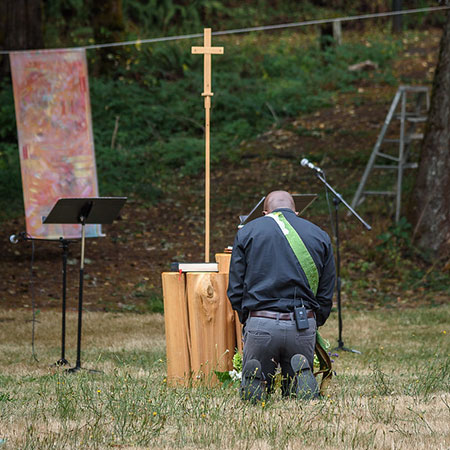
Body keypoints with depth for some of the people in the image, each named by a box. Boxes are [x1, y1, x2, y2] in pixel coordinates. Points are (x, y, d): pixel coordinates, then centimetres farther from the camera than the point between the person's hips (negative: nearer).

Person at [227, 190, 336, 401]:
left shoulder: (247, 232, 11)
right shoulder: (320, 236, 15)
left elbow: (234, 291, 8)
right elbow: (326, 295, 12)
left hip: (260, 324, -1)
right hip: (303, 326, 1)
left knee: (250, 396, 13)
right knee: (296, 395, 15)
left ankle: (255, 381, -20)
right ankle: (302, 377, -17)